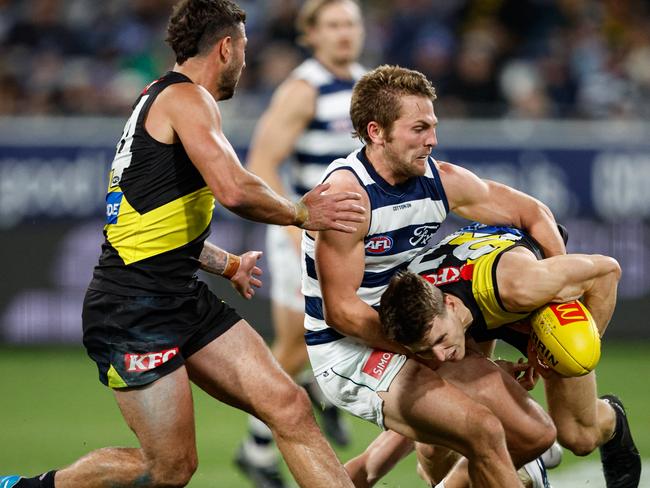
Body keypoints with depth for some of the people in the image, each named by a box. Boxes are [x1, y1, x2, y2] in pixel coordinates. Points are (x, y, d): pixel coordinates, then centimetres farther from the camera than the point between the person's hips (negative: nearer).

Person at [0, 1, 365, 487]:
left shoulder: (159, 99, 21)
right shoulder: (186, 98, -11)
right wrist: (301, 213, -8)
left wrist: (229, 265, 44)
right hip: (134, 309, -10)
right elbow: (234, 190, -26)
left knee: (288, 406, -4)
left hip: (183, 298, 10)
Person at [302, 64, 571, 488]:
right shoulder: (346, 194, -21)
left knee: (537, 434, 4)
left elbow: (534, 214, 12)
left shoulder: (442, 181, -1)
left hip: (411, 335, 8)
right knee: (483, 430, -25)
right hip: (348, 351, -8)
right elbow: (341, 311, -21)